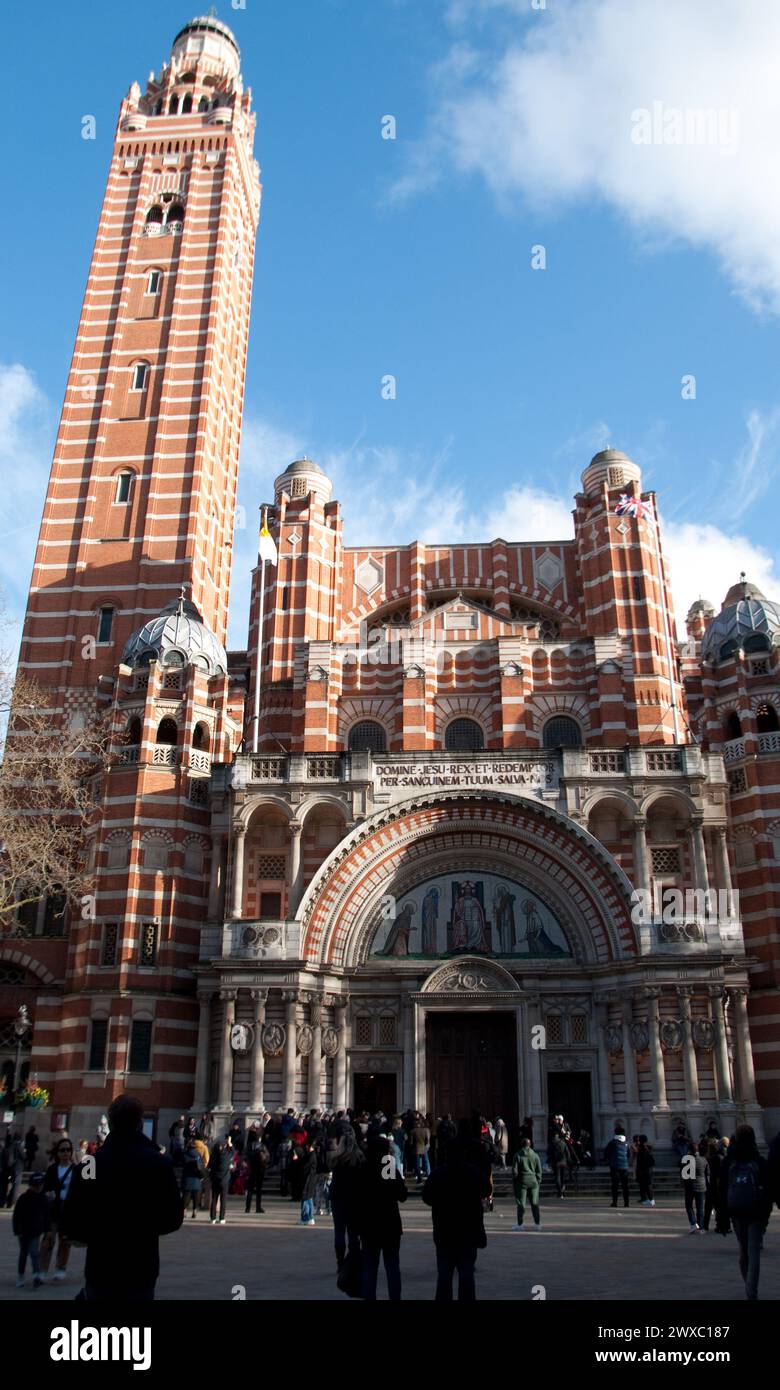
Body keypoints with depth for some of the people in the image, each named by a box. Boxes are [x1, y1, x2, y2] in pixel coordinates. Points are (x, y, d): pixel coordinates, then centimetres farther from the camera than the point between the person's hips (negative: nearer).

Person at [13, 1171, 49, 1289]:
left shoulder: (44, 1199, -2)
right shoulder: (23, 1198, -11)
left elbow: (47, 1216, 7)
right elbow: (16, 1216, -8)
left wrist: (46, 1230, 6)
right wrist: (17, 1231, -11)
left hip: (36, 1232, 0)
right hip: (24, 1231, 0)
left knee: (34, 1252, -12)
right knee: (23, 1254, 11)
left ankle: (37, 1275, -18)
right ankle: (20, 1277, 25)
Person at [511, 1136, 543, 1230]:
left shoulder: (518, 1155, -4)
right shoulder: (535, 1155, 4)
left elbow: (514, 1170, -5)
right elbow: (539, 1170, 5)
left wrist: (514, 1182, 4)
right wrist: (538, 1182, 12)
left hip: (522, 1181, -3)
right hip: (533, 1181, 3)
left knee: (521, 1203, 2)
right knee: (534, 1203, 11)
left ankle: (520, 1224, 4)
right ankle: (537, 1223, 12)